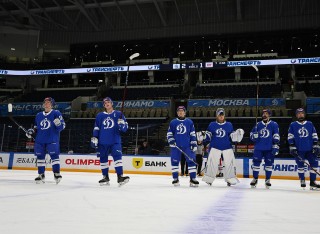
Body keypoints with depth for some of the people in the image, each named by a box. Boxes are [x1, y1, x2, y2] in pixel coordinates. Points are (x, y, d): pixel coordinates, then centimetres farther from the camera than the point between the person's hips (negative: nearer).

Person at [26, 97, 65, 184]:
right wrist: (31, 132, 5)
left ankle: (56, 173, -5)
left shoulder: (56, 113, -1)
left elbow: (62, 125, -6)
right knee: (40, 156, 7)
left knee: (54, 155, -10)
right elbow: (36, 128, 23)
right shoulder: (38, 115, 15)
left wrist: (58, 124, -27)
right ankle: (41, 175, 16)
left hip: (52, 140, -5)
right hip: (40, 140, 5)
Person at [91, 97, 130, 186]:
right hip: (103, 142, 3)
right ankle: (105, 178, 20)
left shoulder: (118, 114, 4)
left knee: (117, 157, -16)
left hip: (115, 141, -3)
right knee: (103, 159, 8)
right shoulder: (100, 115, 11)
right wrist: (94, 138, 5)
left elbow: (125, 128, 1)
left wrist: (122, 124, -21)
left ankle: (120, 176, -14)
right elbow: (96, 128, 13)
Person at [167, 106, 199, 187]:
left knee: (191, 160, -7)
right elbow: (169, 133, 10)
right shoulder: (173, 122, 8)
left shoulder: (189, 122, 8)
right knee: (175, 161, -1)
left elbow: (193, 134, 8)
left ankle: (193, 179, 1)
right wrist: (171, 140, -6)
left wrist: (194, 144, 0)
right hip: (176, 146, 0)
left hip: (187, 146, 0)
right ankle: (175, 179, 11)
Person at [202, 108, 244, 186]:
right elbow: (208, 136, 9)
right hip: (215, 147, -1)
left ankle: (230, 179, 11)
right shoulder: (212, 125, 4)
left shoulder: (229, 125, 5)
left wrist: (238, 134, -10)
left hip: (227, 148, 1)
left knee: (230, 162, -3)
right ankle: (208, 179, 6)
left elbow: (232, 137, 7)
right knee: (211, 162, -5)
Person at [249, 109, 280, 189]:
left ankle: (267, 180, 15)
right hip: (258, 148, 3)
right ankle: (255, 179, 16)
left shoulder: (274, 124, 1)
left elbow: (276, 137, -4)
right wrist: (254, 135, -8)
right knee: (256, 162, 2)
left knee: (269, 163, 2)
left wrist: (275, 146, -11)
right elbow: (252, 134, 15)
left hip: (269, 149, -2)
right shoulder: (258, 124, 10)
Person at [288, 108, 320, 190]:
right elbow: (290, 137, 1)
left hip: (310, 149, 2)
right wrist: (292, 147, -7)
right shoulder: (293, 125, 4)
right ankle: (302, 180, 18)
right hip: (299, 150, -2)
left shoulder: (310, 124, 10)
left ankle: (312, 182, 5)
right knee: (300, 165, 3)